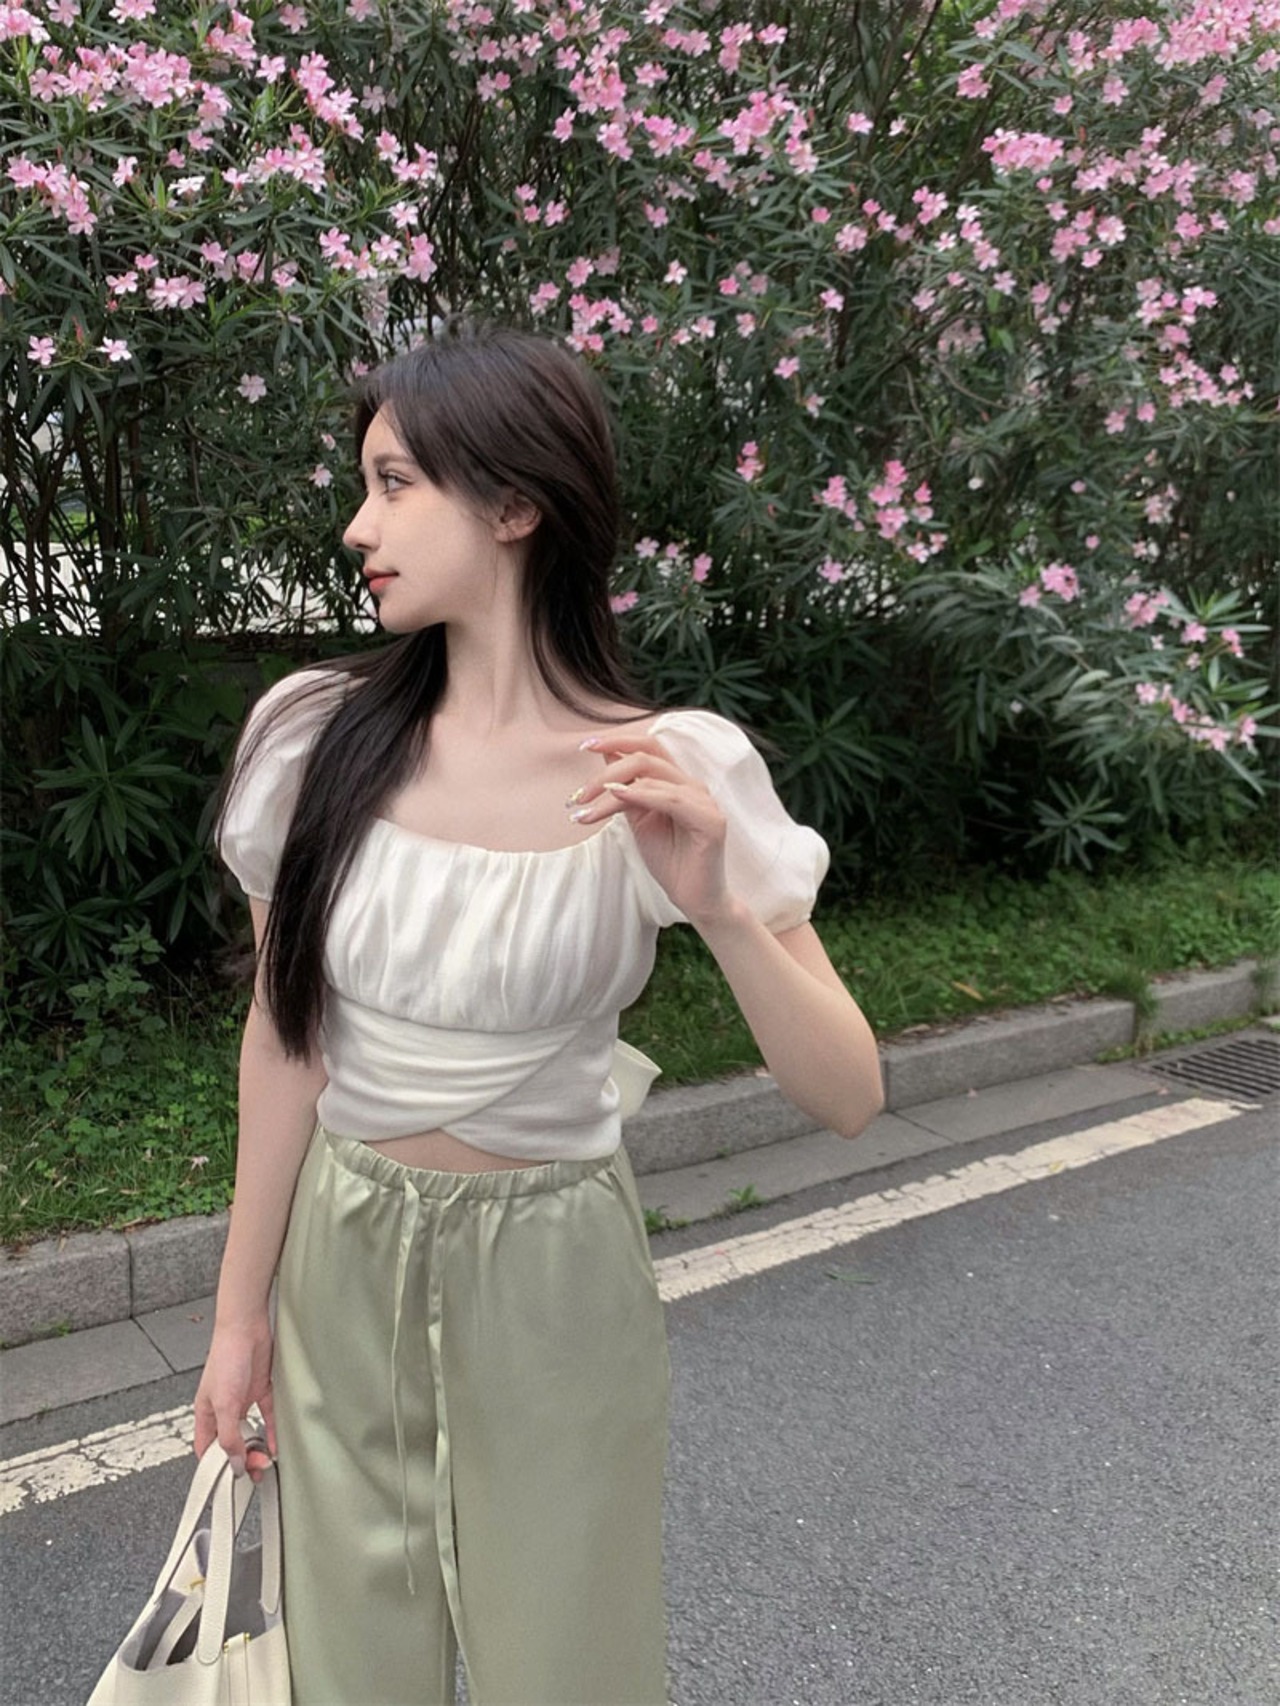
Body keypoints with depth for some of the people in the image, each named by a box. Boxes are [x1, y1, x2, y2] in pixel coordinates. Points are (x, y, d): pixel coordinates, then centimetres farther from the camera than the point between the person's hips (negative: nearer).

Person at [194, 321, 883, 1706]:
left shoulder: (671, 773, -16)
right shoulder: (317, 737, -9)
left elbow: (847, 1098, -16)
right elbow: (282, 1036, 1)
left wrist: (716, 905, -33)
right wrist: (240, 1310, 6)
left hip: (548, 1272, -2)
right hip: (339, 1258, 3)